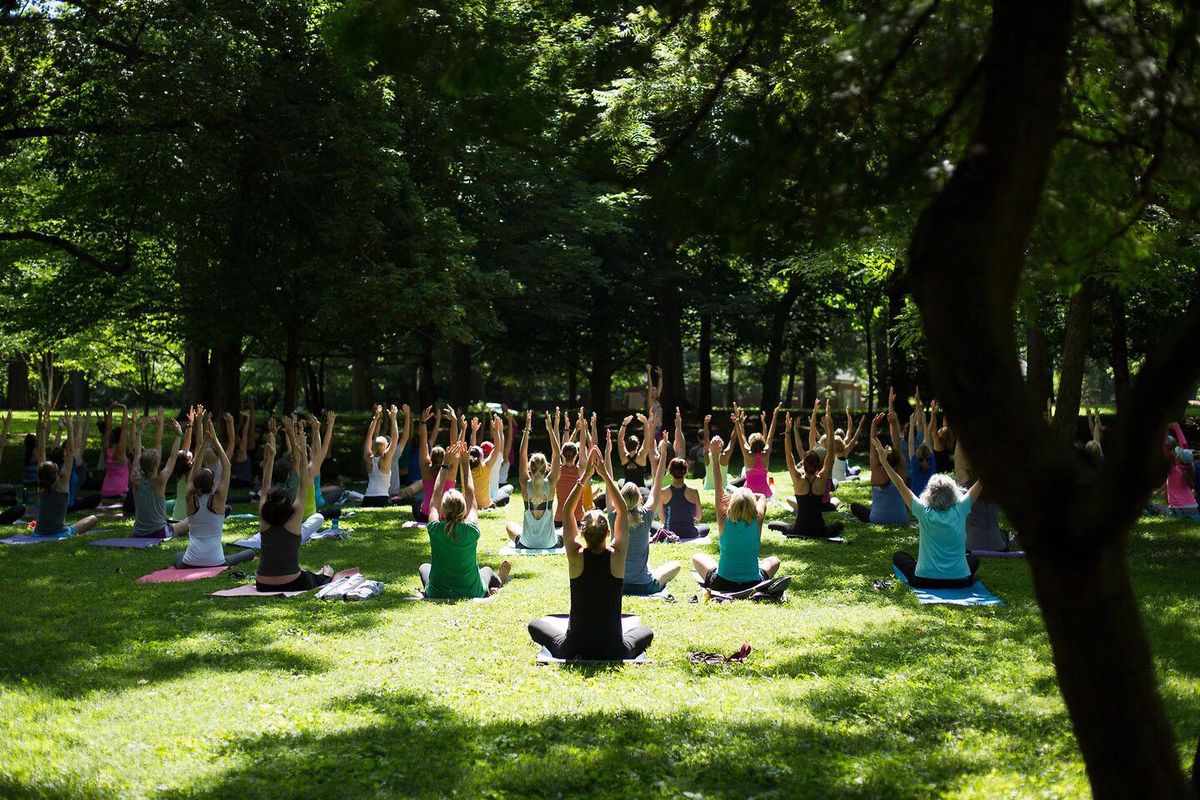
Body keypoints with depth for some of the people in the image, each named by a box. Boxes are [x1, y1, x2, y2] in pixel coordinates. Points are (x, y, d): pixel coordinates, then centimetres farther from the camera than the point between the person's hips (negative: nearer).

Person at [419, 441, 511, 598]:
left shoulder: (435, 529, -20)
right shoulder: (471, 531, -21)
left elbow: (436, 495, -5)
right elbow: (470, 496, -5)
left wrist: (445, 465, 2)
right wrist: (465, 465, 3)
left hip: (436, 595, 0)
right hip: (471, 595, 0)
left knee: (424, 567, 32)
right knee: (487, 570, 34)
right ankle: (498, 581, 63)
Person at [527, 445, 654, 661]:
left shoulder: (576, 556, -11)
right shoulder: (616, 556, -11)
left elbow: (568, 511, 0)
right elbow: (622, 510, 0)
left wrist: (586, 475, 0)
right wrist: (604, 474, 1)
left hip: (572, 651, -1)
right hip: (615, 652, 1)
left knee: (537, 625, 27)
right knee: (645, 632, 32)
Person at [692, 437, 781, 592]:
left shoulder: (724, 522, -12)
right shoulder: (757, 522, -10)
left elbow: (719, 489, -7)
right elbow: (762, 497, 7)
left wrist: (715, 457, -10)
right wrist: (747, 495, -9)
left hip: (722, 585, -1)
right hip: (753, 584, 1)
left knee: (697, 557, 26)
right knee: (774, 560, 30)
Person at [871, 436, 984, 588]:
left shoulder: (925, 512, -10)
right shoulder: (960, 511, -8)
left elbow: (901, 487, -6)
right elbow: (980, 483, -1)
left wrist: (884, 462, -4)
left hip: (925, 580, -2)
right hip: (960, 580, 2)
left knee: (898, 556, 23)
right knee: (973, 559, 33)